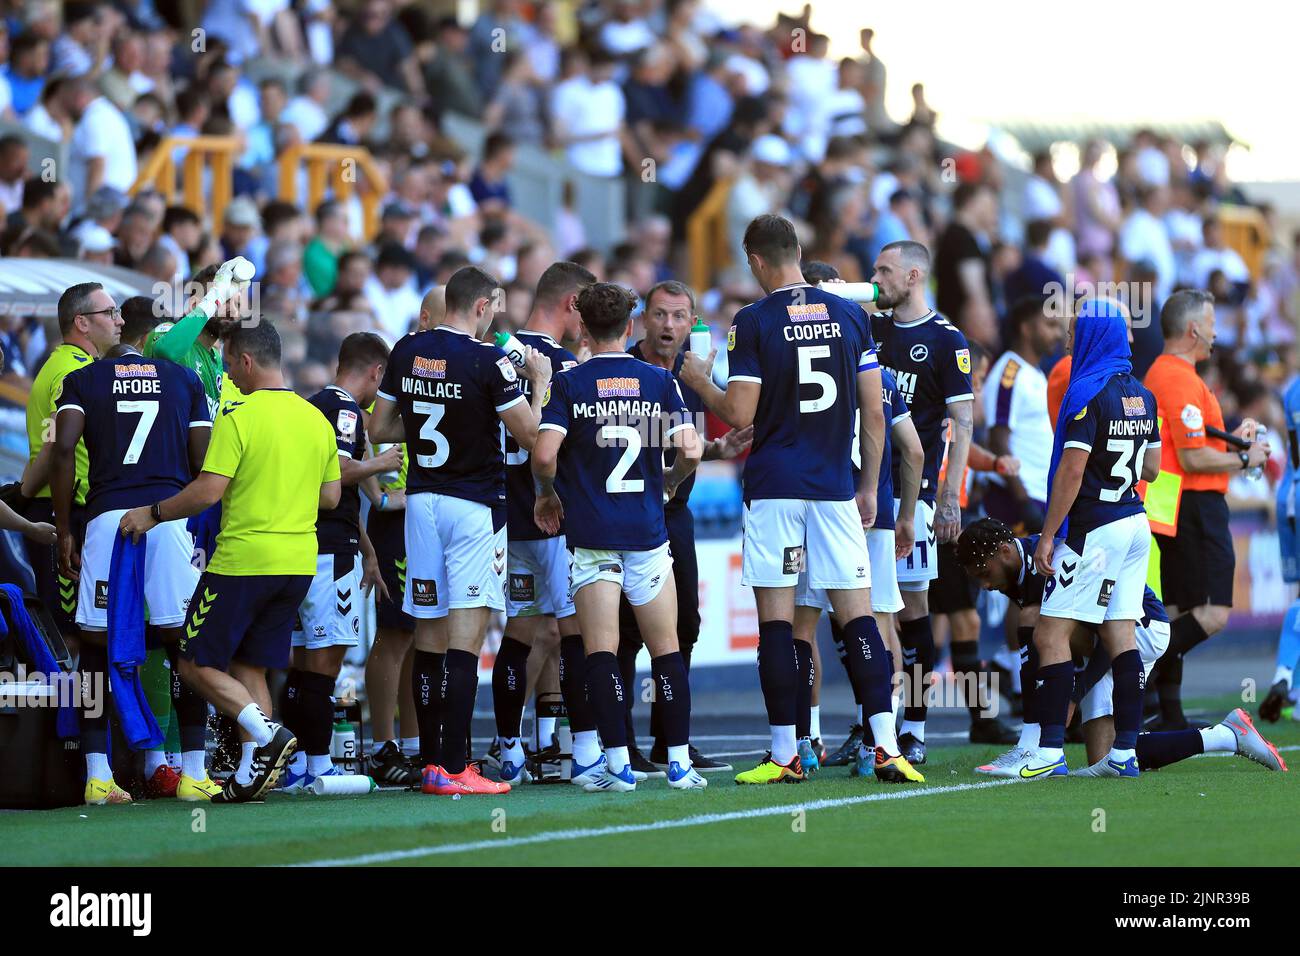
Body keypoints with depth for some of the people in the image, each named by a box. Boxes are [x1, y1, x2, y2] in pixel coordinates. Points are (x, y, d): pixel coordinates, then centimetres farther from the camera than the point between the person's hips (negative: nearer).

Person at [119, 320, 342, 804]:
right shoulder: (317, 419, 9)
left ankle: (267, 733, -15)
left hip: (244, 560, -7)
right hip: (299, 561, 7)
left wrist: (151, 514, -5)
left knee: (196, 664, 3)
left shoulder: (238, 416, -12)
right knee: (249, 667, 14)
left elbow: (208, 491, -17)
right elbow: (330, 496, 14)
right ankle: (251, 773, 5)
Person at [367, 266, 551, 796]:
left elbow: (380, 429, 12)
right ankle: (452, 769, -11)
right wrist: (540, 380, 7)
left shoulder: (407, 352, 4)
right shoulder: (488, 361, -13)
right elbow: (529, 434, -8)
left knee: (429, 639, 10)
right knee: (465, 641, -7)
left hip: (422, 502, 6)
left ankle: (431, 762, 13)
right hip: (474, 506, -6)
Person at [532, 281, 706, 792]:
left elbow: (544, 454, -13)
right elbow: (690, 451, -5)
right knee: (666, 649, 8)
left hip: (591, 534, -1)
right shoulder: (659, 381, 2)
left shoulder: (567, 385, -3)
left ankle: (617, 763, -8)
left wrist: (548, 494, 7)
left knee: (600, 651, -1)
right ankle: (679, 761, 7)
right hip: (647, 532, 2)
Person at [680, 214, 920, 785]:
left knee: (777, 621, 1)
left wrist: (700, 382, 10)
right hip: (835, 487, 3)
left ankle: (784, 755, 2)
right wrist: (869, 488, 15)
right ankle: (887, 748, -7)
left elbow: (739, 415, -9)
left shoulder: (754, 322, -6)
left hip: (774, 488, -3)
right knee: (858, 615, 2)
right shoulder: (850, 315, 6)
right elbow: (874, 414, 7)